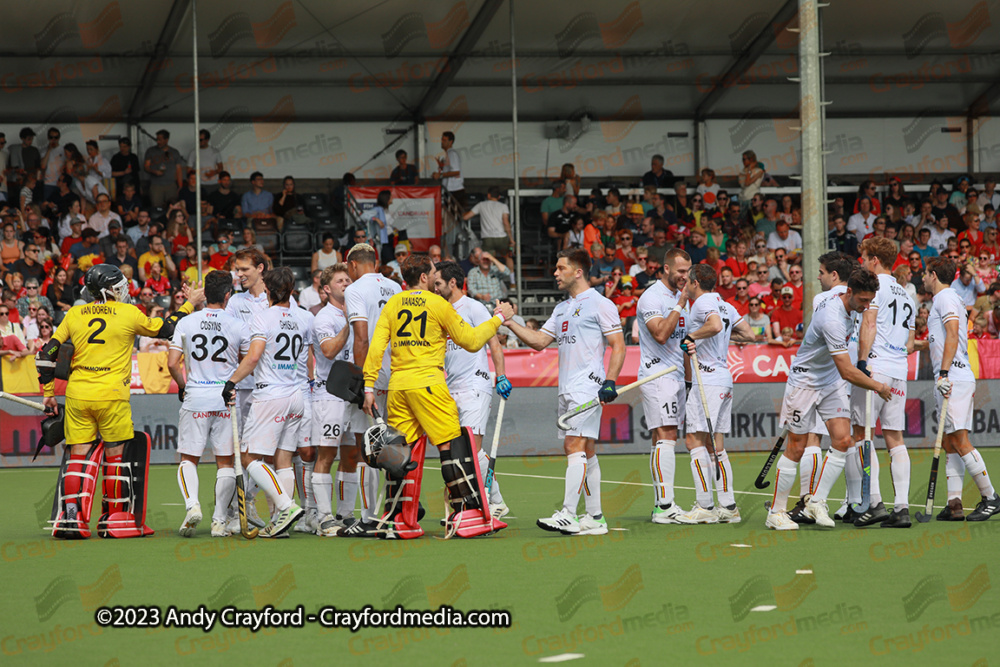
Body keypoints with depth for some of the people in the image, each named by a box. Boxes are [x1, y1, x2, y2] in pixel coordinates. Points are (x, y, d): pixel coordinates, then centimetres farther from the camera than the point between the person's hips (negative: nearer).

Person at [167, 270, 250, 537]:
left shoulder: (186, 323, -2)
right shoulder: (238, 327, -4)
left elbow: (172, 363, -3)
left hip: (195, 398, 0)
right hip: (227, 399, 0)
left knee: (188, 458, 8)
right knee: (225, 461, 8)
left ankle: (192, 504, -15)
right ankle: (220, 520, 6)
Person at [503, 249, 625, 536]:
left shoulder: (600, 304, -5)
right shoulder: (562, 308, 20)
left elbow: (618, 346, -7)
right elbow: (539, 341, 20)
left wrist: (610, 382, -16)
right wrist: (509, 322, 11)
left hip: (588, 386, -8)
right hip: (567, 388, 8)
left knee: (575, 446, -16)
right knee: (584, 451, 8)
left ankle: (568, 515, -23)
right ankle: (595, 518, 10)